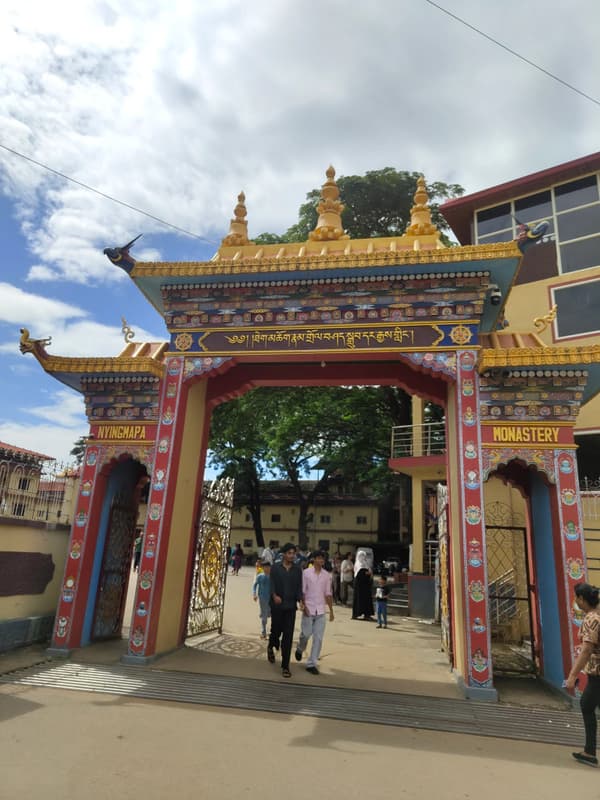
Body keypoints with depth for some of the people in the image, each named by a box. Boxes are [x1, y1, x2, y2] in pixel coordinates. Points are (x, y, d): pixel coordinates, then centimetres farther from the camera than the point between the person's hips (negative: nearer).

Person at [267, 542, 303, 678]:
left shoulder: (297, 570, 5)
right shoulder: (275, 568, -2)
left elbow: (299, 587, 4)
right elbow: (272, 584, -7)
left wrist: (300, 600, -12)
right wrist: (274, 596, -26)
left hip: (291, 607, 1)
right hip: (277, 606, -1)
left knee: (288, 636, -1)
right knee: (276, 630, 12)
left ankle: (285, 666, 7)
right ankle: (271, 647, 47)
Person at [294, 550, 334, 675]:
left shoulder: (326, 575, 5)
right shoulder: (306, 573, -4)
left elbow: (328, 594, 10)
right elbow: (302, 591, -3)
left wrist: (331, 611, 8)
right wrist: (304, 606, -11)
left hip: (321, 611, 3)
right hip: (308, 609, -3)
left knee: (318, 638, 1)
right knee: (306, 634, 4)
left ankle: (311, 664, 10)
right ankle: (300, 649, 36)